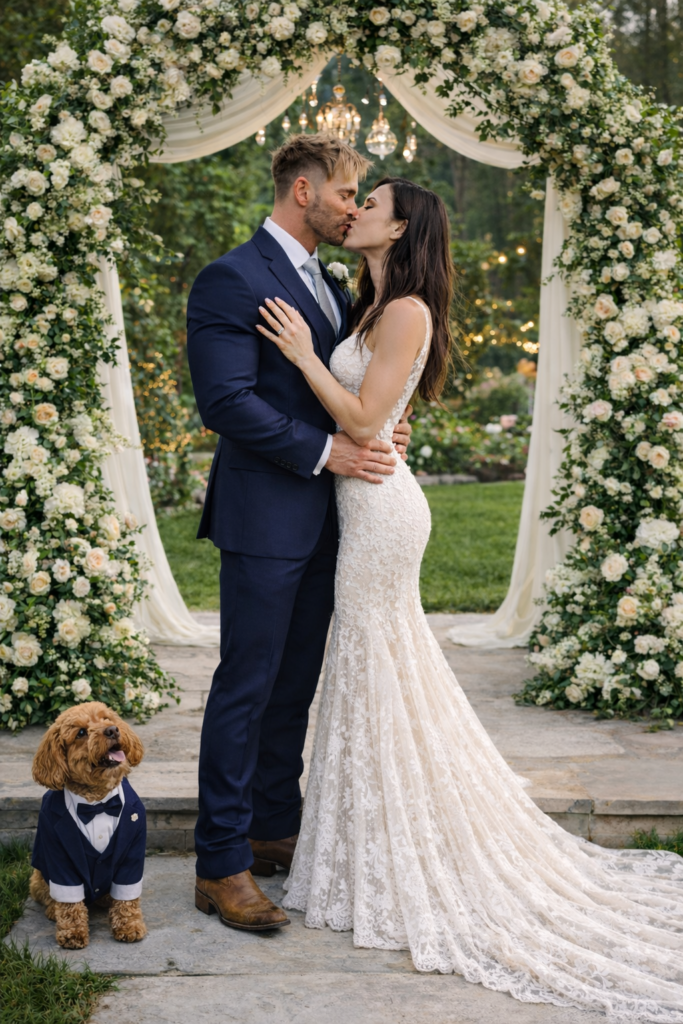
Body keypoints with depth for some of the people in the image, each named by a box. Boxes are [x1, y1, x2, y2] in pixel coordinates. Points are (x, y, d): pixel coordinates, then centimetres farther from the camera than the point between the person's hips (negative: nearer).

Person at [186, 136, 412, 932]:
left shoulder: (330, 285, 17)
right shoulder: (232, 280, -11)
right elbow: (226, 401, -19)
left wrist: (375, 432, 4)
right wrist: (326, 450, -19)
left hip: (320, 520, 9)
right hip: (265, 516, -8)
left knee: (295, 684, 15)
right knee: (246, 686, -4)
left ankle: (275, 829, 27)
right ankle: (221, 866, 3)